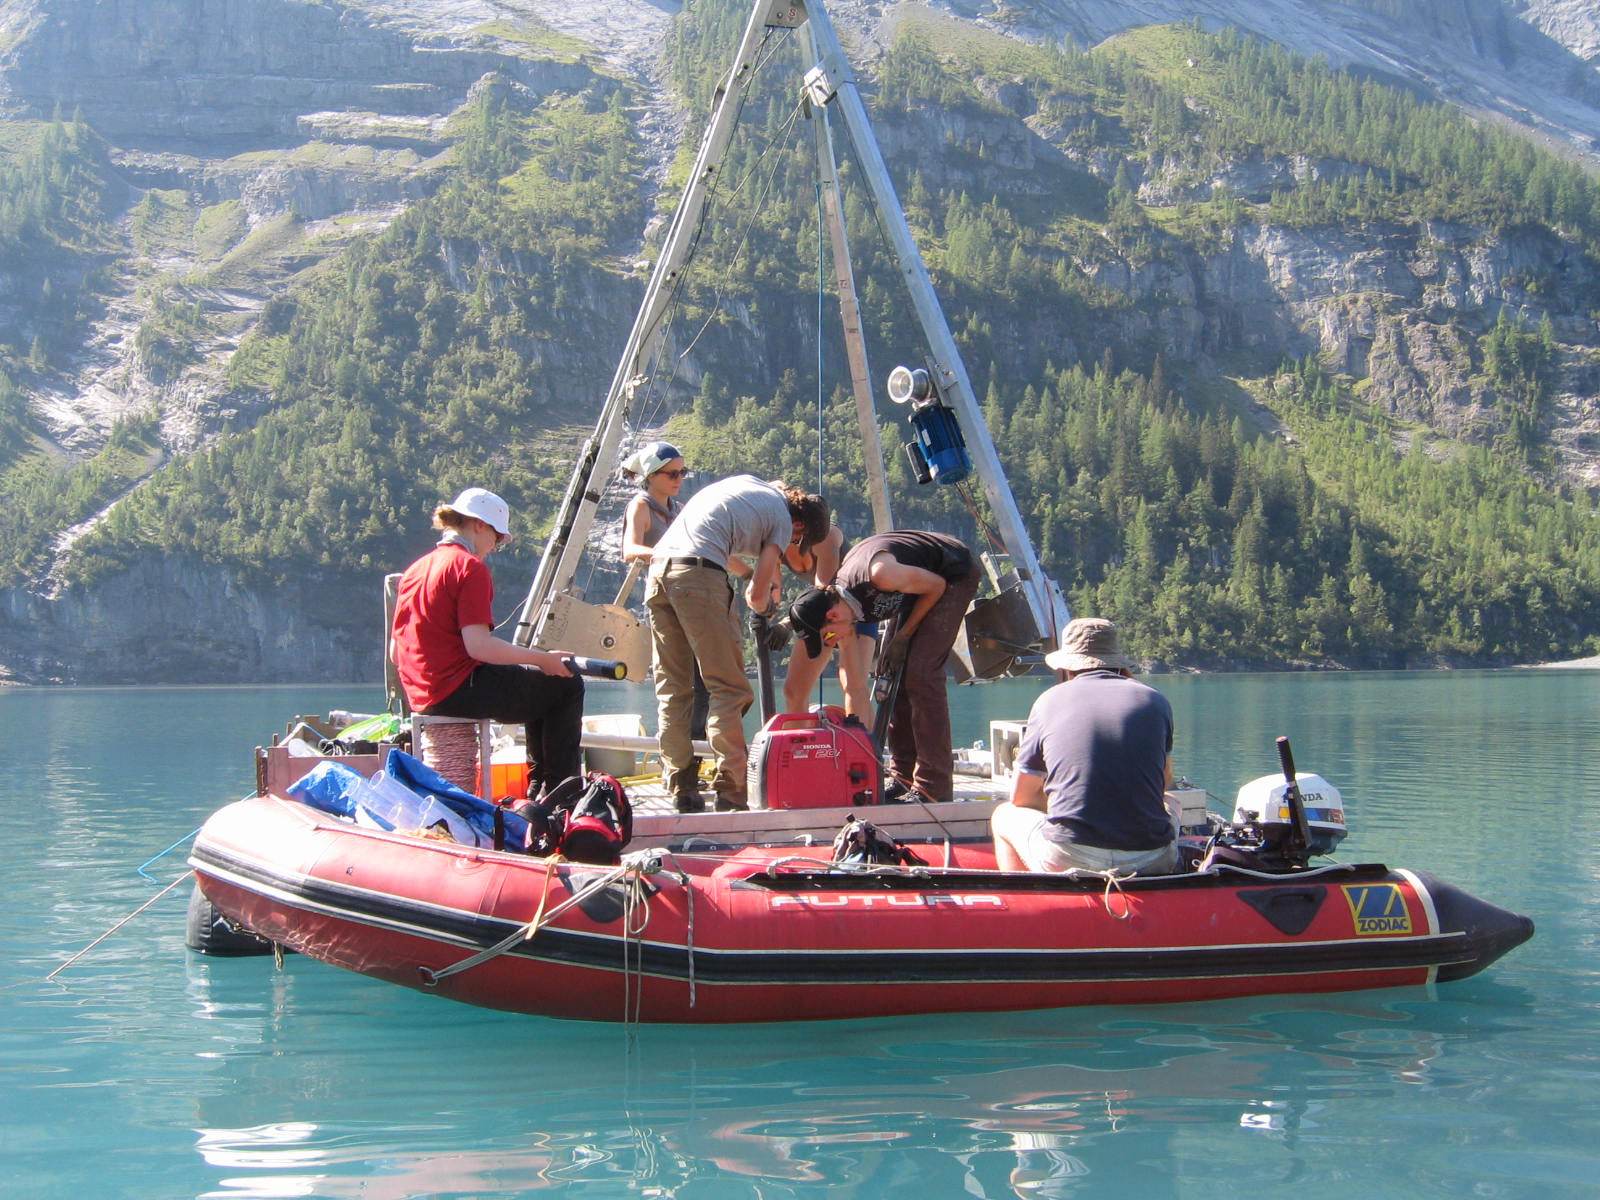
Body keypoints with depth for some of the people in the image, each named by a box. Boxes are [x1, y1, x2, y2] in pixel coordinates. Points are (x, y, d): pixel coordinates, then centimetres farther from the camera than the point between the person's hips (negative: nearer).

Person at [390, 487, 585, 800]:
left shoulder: (415, 569, 14)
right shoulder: (470, 567, -12)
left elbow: (395, 652, 16)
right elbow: (478, 645, -21)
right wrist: (544, 659, -12)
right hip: (460, 691, -10)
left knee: (540, 686, 27)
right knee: (566, 685, 1)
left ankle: (537, 789, 28)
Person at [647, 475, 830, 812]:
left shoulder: (748, 482, 27)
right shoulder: (782, 519, 7)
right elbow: (756, 596, 4)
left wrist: (749, 572, 40)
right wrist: (763, 603, 26)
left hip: (659, 566, 8)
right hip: (699, 573, -8)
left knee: (672, 688, 10)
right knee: (728, 688, -3)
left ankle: (682, 788, 9)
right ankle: (733, 790, -7)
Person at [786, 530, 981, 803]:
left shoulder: (878, 575, -36)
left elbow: (936, 586, -19)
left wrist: (903, 637, -15)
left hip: (955, 574, -8)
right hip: (919, 584, 8)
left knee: (920, 675, -16)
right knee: (894, 673, 2)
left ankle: (933, 787, -16)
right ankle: (904, 777, 10)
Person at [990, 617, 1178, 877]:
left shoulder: (1049, 701, 6)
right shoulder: (1155, 701, 9)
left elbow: (1021, 798, 13)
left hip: (1066, 862, -2)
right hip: (1152, 863, 2)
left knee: (1004, 815, 30)